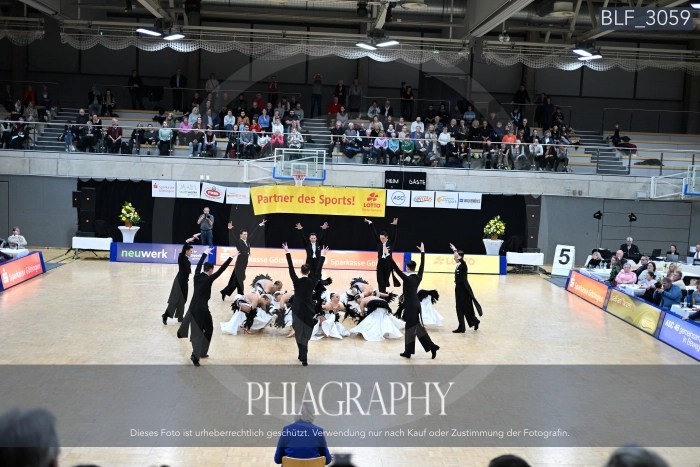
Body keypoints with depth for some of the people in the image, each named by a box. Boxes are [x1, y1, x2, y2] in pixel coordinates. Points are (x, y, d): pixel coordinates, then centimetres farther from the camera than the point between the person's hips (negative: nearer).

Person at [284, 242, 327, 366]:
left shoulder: (296, 281, -10)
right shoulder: (312, 282, -8)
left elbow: (291, 268, -7)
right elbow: (319, 271, -2)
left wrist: (287, 253, -3)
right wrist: (322, 256, 4)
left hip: (297, 310, -1)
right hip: (308, 310, 1)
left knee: (299, 333, 7)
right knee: (305, 334, 12)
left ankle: (303, 356, 2)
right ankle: (303, 356, 15)